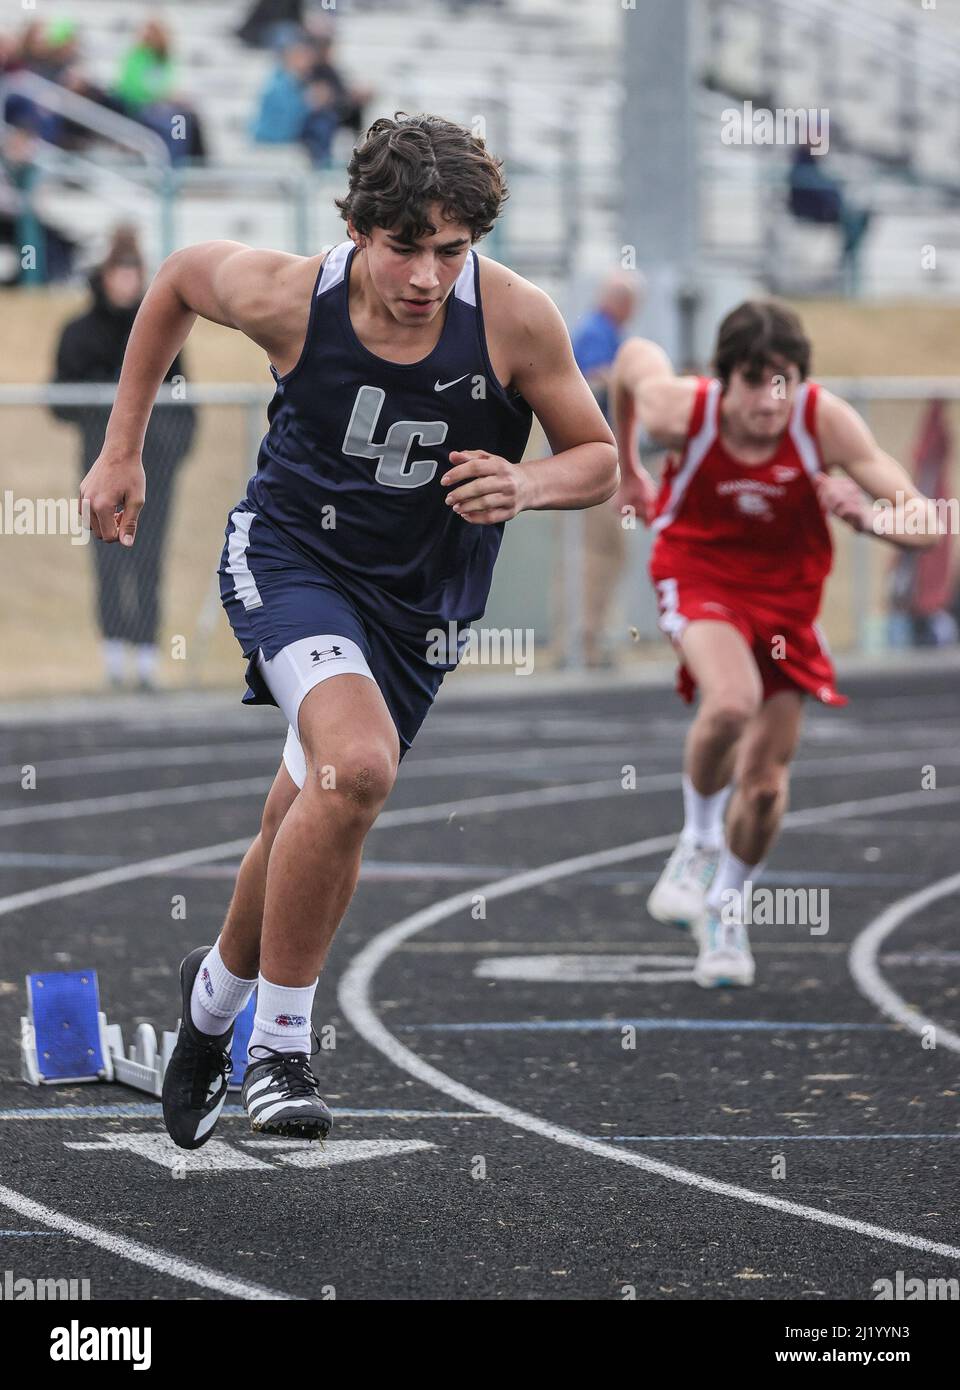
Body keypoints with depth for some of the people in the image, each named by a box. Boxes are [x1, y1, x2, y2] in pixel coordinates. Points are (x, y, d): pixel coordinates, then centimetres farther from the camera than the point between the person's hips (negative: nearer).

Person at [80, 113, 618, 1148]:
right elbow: (177, 278, 2)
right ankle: (280, 1049, -15)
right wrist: (121, 452, 6)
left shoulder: (516, 317, -20)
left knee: (308, 824, 13)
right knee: (357, 764, -30)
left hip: (421, 596, 3)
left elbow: (598, 459, -7)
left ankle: (219, 988, 46)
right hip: (291, 553, -3)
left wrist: (526, 485, -29)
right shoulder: (287, 297, -21)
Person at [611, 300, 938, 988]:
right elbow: (636, 355, 0)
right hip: (700, 576, -2)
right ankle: (698, 842, -6)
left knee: (767, 782, 5)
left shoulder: (827, 421, -26)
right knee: (732, 702, -33)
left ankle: (726, 912, 33)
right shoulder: (681, 410, -25)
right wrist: (626, 462, 13)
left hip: (787, 592, 2)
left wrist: (866, 516, -47)